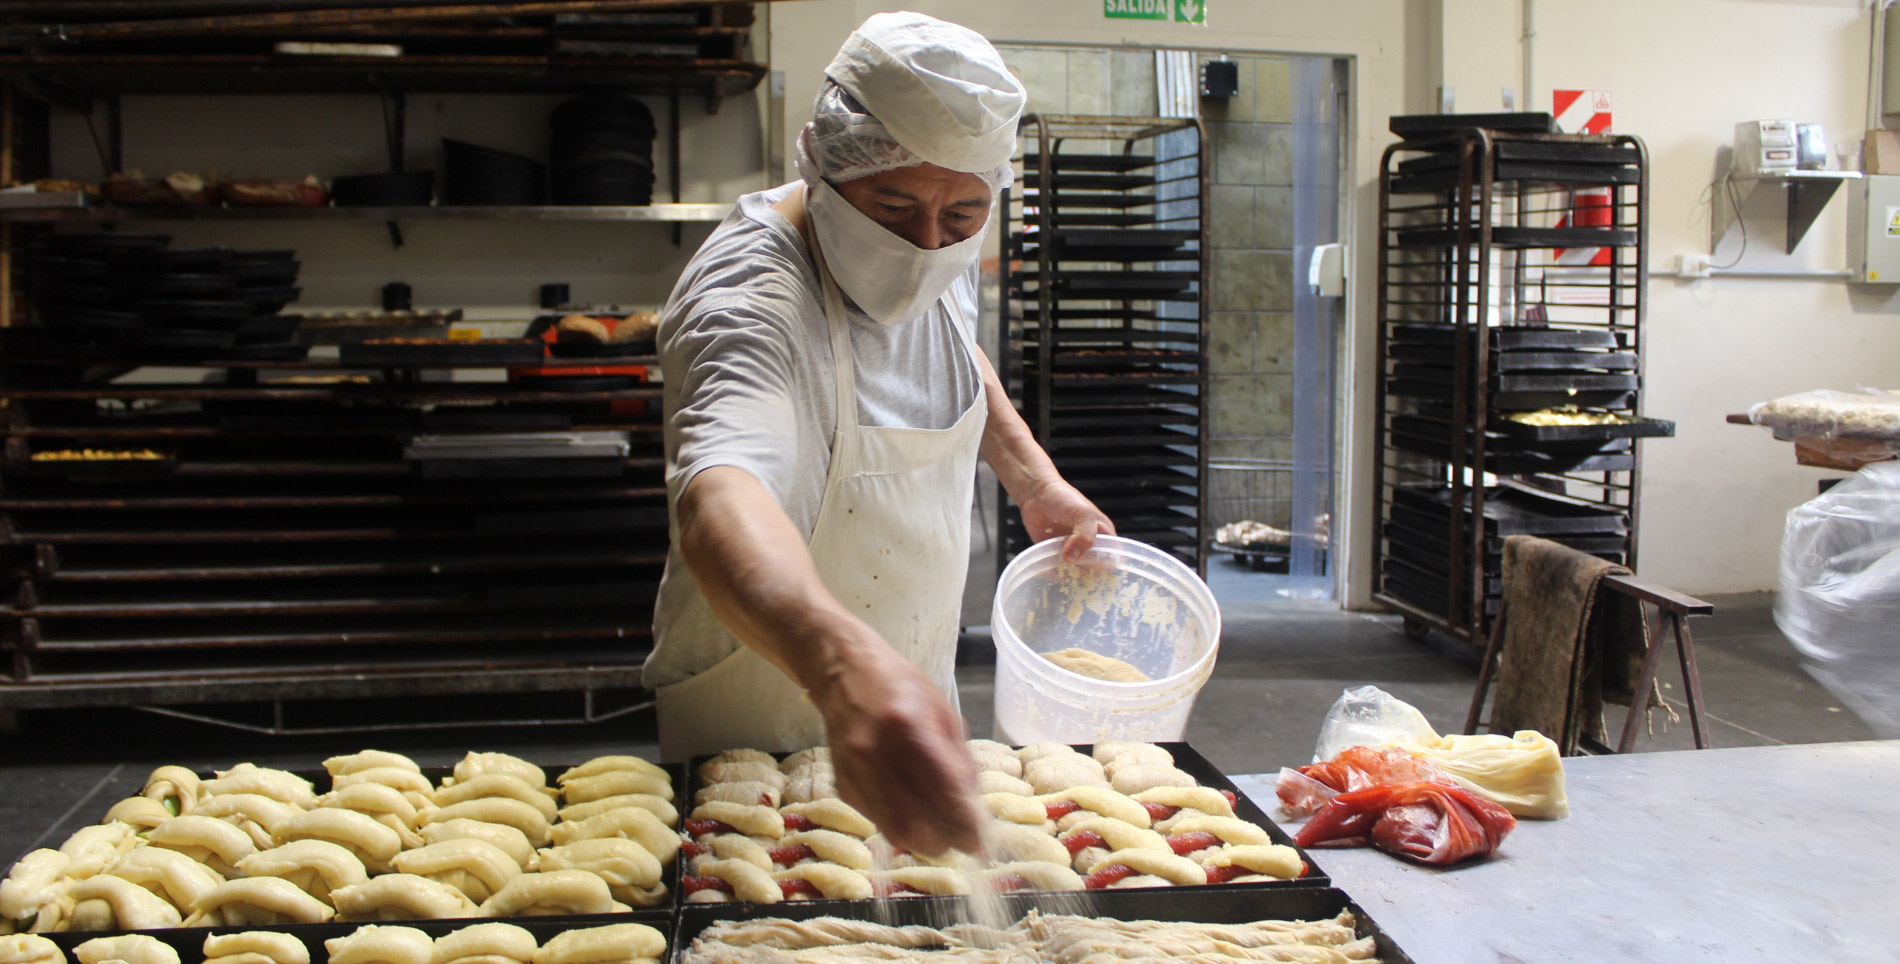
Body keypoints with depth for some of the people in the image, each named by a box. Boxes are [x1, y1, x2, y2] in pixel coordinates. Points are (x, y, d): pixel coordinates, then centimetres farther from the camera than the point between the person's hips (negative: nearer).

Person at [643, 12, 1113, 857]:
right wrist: (841, 660, -70)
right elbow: (718, 495, -52)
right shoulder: (749, 297, -32)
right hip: (761, 725, -6)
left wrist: (1031, 475, 3)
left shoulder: (935, 255, -8)